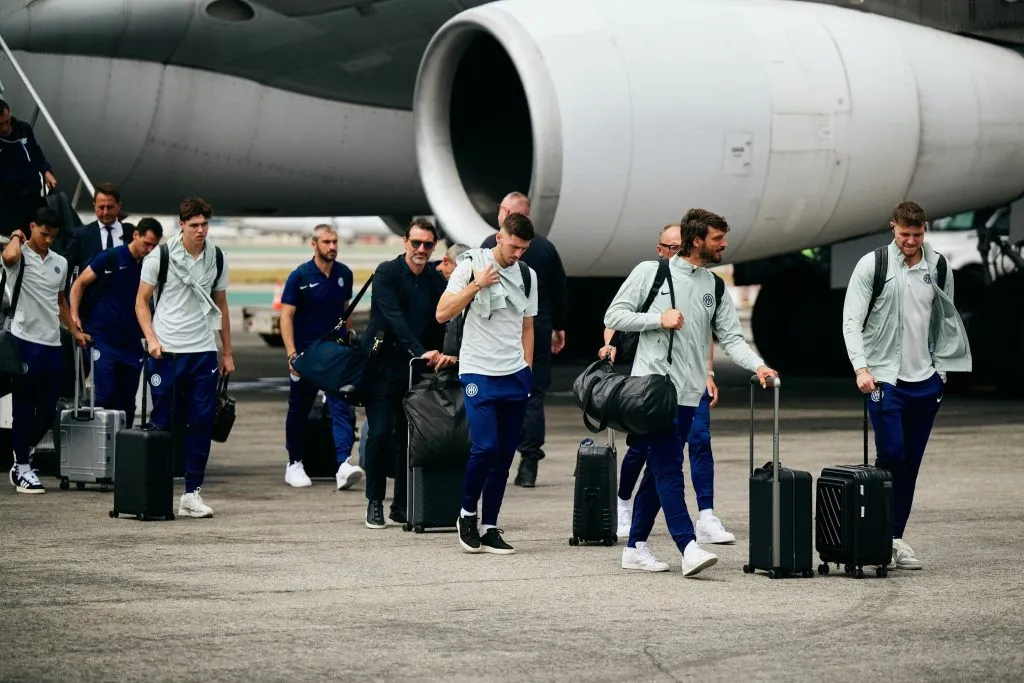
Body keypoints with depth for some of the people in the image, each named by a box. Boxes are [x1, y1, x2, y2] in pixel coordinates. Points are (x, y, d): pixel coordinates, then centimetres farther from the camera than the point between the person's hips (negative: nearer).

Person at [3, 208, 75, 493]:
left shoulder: (60, 263, 15)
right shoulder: (19, 255, -5)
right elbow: (9, 256, -30)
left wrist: (75, 330, 21)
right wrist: (16, 237, -10)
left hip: (52, 344, 6)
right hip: (26, 341, -6)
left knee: (48, 411, 7)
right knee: (24, 408, -1)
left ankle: (22, 454, 25)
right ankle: (22, 468, 5)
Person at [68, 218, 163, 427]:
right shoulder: (111, 258, -5)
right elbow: (79, 284, 0)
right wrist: (74, 317, -11)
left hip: (132, 345, 4)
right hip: (103, 340, -4)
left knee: (127, 403, 7)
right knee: (106, 397, -12)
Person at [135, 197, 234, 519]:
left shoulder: (217, 258, 7)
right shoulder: (160, 256, -3)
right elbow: (141, 301, 2)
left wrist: (227, 353, 16)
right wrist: (151, 338, -11)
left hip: (204, 351, 3)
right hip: (167, 351, -3)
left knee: (202, 422, -1)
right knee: (163, 424, -1)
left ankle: (192, 493, 5)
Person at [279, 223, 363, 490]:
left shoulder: (344, 274, 5)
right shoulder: (300, 276, -7)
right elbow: (286, 316, -9)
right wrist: (292, 354, -17)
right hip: (306, 353, -2)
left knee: (342, 408, -12)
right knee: (299, 410, 10)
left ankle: (344, 465, -23)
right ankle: (294, 464, 24)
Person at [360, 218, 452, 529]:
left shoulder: (436, 280, 8)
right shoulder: (387, 273, -9)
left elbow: (441, 323, 6)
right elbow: (395, 319, -20)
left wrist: (442, 354, -13)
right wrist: (421, 352, -29)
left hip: (417, 369, 4)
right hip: (383, 366, -4)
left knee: (411, 437, 3)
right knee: (380, 435, -8)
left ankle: (402, 505, 11)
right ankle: (375, 502, 5)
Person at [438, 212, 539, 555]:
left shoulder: (527, 275, 11)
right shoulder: (471, 265, -3)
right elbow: (442, 314, -9)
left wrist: (527, 371, 15)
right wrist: (476, 285, -17)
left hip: (515, 376, 5)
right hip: (479, 372, -5)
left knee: (505, 454, 3)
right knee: (486, 447, -15)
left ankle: (490, 527, 9)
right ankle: (467, 512, 7)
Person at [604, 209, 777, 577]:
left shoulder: (714, 287, 12)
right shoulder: (650, 272, -2)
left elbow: (731, 337, 7)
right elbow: (614, 316, -2)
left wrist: (757, 365, -11)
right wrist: (659, 319, -13)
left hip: (688, 393, 6)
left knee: (660, 470, 10)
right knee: (669, 468, -12)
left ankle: (635, 547, 18)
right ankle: (689, 547, -21)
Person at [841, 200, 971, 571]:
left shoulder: (938, 266, 7)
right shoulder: (872, 265, -5)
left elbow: (947, 318, 18)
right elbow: (852, 321, -8)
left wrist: (943, 366, 12)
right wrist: (861, 368, -19)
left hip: (925, 381, 4)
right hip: (885, 377, -4)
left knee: (911, 462, 5)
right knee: (891, 455, -12)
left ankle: (895, 537, 12)